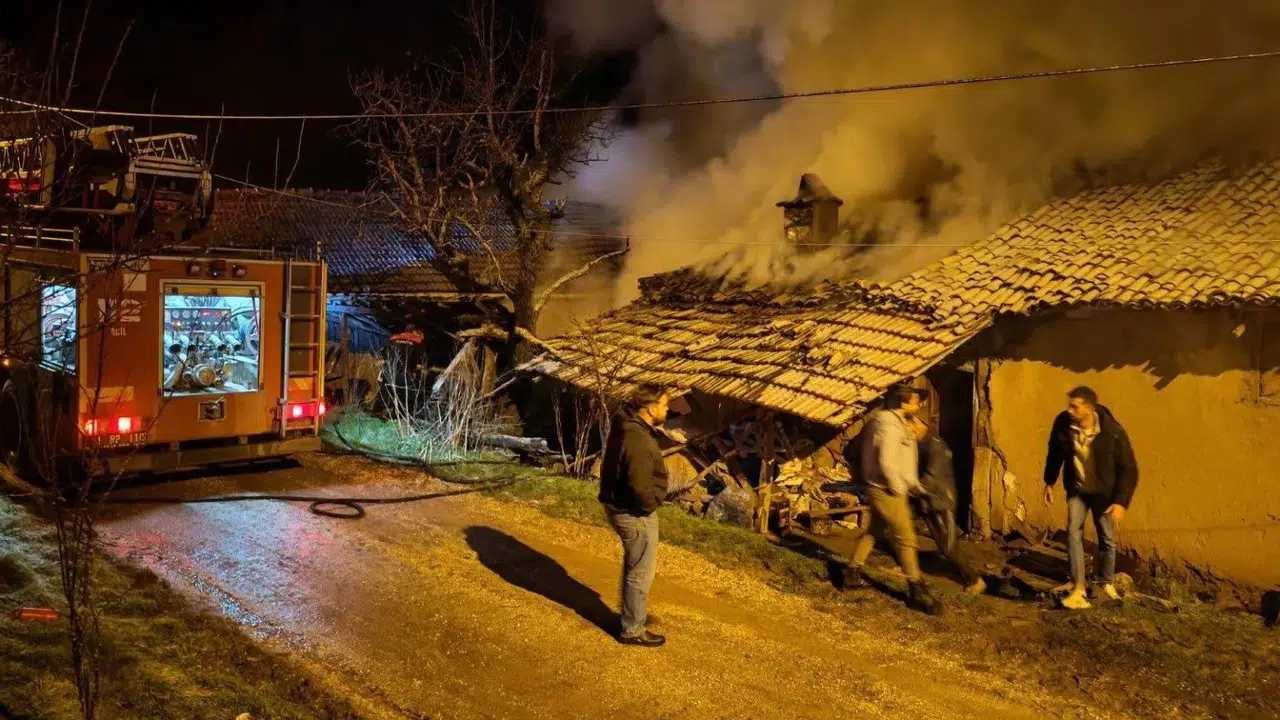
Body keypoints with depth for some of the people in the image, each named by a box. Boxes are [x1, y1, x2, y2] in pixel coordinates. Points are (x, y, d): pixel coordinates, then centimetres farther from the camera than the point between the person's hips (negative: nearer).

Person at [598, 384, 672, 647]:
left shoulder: (626, 425, 1)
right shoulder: (639, 441, -30)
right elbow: (640, 487, -33)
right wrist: (650, 505, -16)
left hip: (619, 505, 10)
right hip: (634, 513, -10)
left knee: (633, 565, 27)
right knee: (641, 573, 5)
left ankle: (633, 612, 44)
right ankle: (632, 630, 19)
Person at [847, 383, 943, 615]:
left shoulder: (892, 422, 12)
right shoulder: (889, 425, -22)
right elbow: (886, 461, -29)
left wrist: (915, 485, 17)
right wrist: (897, 487, -17)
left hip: (881, 490, 10)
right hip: (887, 491, -10)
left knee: (874, 531, 21)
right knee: (906, 539, -4)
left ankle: (855, 572, 32)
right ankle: (917, 591, 1)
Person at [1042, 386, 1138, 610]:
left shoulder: (1113, 432, -28)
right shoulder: (1063, 423, -20)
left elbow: (1129, 469, -18)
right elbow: (1055, 452, 1)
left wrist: (1121, 501, -23)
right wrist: (1049, 482, 7)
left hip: (1104, 492, -2)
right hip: (1077, 489, 2)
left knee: (1107, 539, 12)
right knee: (1073, 533, -11)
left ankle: (1106, 583, 35)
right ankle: (1078, 588, -6)